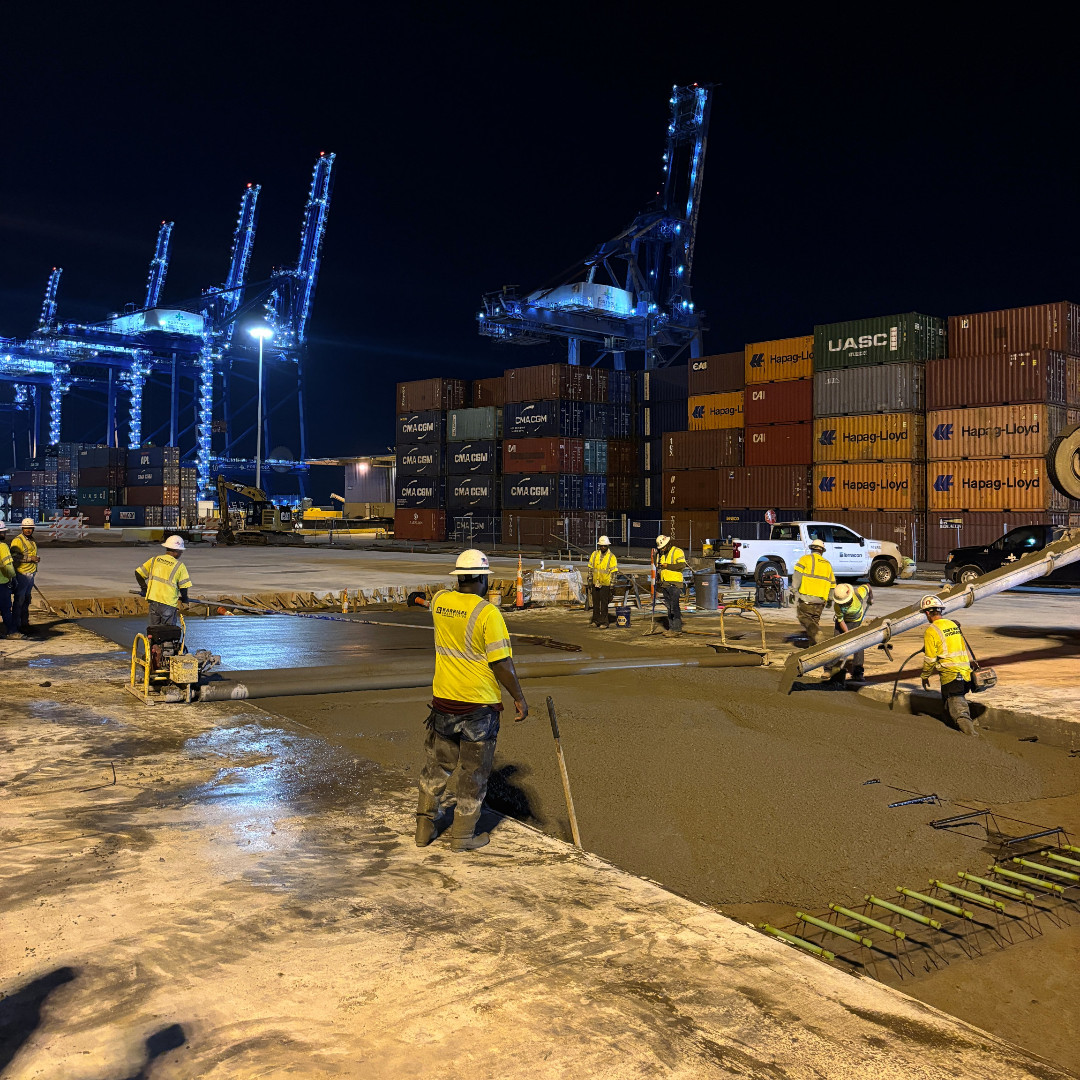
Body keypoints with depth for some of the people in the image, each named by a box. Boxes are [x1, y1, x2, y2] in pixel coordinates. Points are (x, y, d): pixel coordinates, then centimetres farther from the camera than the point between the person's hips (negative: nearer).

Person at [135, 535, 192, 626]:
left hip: (154, 601, 4)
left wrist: (144, 589, 21)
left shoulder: (154, 560, 5)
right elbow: (184, 587, -5)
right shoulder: (180, 566, -7)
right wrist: (184, 599, 14)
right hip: (168, 604, -4)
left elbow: (138, 573, 9)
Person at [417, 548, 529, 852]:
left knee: (437, 765, 20)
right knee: (473, 771, 9)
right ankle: (463, 836, 19)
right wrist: (519, 698, -9)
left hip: (443, 699, 5)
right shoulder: (488, 613, -19)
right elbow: (501, 663, -18)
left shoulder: (440, 601, -2)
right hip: (479, 703, -5)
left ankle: (425, 827, 28)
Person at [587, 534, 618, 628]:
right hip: (595, 583, 4)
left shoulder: (612, 557, -6)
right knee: (595, 603, 12)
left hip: (605, 584, -4)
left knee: (604, 604, -2)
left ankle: (604, 622, 4)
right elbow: (590, 568, 12)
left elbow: (613, 572, -5)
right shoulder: (594, 554, 4)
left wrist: (612, 586, -7)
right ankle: (596, 620, 23)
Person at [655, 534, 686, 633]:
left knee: (674, 606, -11)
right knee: (668, 606, 8)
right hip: (664, 584, 8)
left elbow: (682, 565, -17)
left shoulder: (677, 551, -6)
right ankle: (671, 627, 11)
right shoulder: (661, 554, 19)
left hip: (674, 584, -7)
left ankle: (677, 628, -10)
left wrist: (667, 566, -17)